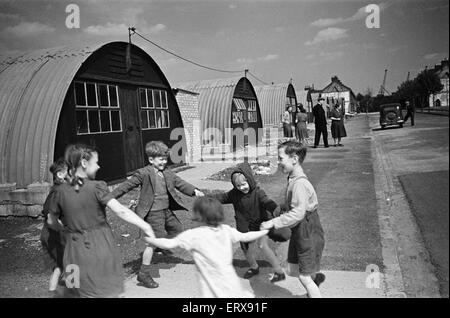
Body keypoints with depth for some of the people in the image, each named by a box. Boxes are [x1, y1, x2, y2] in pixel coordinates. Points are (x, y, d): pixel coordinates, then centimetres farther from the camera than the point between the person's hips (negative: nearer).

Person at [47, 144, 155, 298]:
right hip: (101, 248, -3)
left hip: (77, 251, 4)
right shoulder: (96, 187, -13)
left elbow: (52, 222, 9)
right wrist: (145, 226, -21)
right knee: (109, 292, 12)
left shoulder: (61, 191, -1)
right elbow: (120, 211, -22)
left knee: (86, 293, 17)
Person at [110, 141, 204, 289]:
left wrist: (194, 191, -1)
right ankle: (143, 273, 5)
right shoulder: (144, 173, -13)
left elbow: (179, 183, 12)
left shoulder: (167, 172, 8)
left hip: (166, 210, 8)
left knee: (177, 229, 20)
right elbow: (127, 185, -10)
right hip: (153, 212, -8)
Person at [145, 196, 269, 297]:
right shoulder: (226, 230, 0)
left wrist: (151, 240, 7)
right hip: (230, 279, 5)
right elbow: (245, 237, 11)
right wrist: (264, 231, 28)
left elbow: (169, 244, -10)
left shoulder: (194, 235, -13)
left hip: (211, 285, -4)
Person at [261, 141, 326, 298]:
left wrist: (273, 222, -28)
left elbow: (297, 213, -31)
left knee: (304, 278, 2)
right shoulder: (293, 179, 4)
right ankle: (316, 277, 44)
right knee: (292, 271, 19)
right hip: (298, 232, 9)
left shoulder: (300, 183, -27)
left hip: (309, 233, -9)